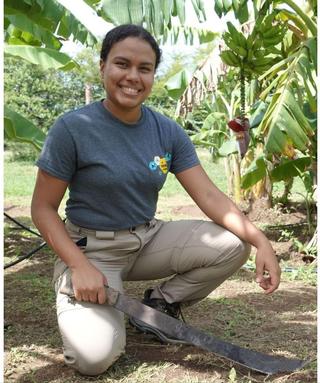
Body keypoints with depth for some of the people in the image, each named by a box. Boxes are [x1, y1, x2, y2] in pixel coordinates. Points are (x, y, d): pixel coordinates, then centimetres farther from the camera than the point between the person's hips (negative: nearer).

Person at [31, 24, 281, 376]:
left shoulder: (168, 132, -3)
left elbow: (208, 195, -7)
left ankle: (159, 303, 7)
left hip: (149, 239, 5)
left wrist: (260, 240, -22)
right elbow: (43, 208, -11)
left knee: (234, 244, -14)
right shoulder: (72, 129, -15)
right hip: (89, 248, -4)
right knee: (94, 356, -26)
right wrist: (80, 266, -24)